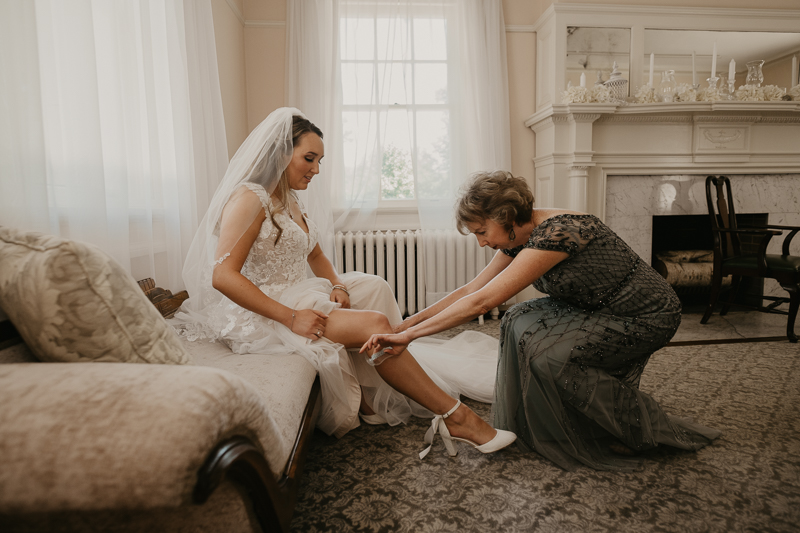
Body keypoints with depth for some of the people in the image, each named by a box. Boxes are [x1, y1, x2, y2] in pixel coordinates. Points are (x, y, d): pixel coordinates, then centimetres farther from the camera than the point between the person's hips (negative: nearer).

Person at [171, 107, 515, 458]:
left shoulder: (289, 202, 15)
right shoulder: (249, 198, -14)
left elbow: (316, 256, 22)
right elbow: (223, 276, -23)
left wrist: (337, 286, -1)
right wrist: (291, 317, -26)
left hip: (296, 299, 10)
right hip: (261, 315, -10)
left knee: (373, 286, -2)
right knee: (372, 324, -22)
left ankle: (369, 397, -7)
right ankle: (455, 418, -15)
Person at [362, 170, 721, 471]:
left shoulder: (556, 232, -31)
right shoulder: (519, 238, -4)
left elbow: (481, 303, -34)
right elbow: (470, 290, -1)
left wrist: (408, 335, -30)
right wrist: (404, 324, -4)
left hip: (648, 316, -8)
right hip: (599, 308, 8)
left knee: (549, 357, -21)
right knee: (522, 325, -8)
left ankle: (646, 429, 3)